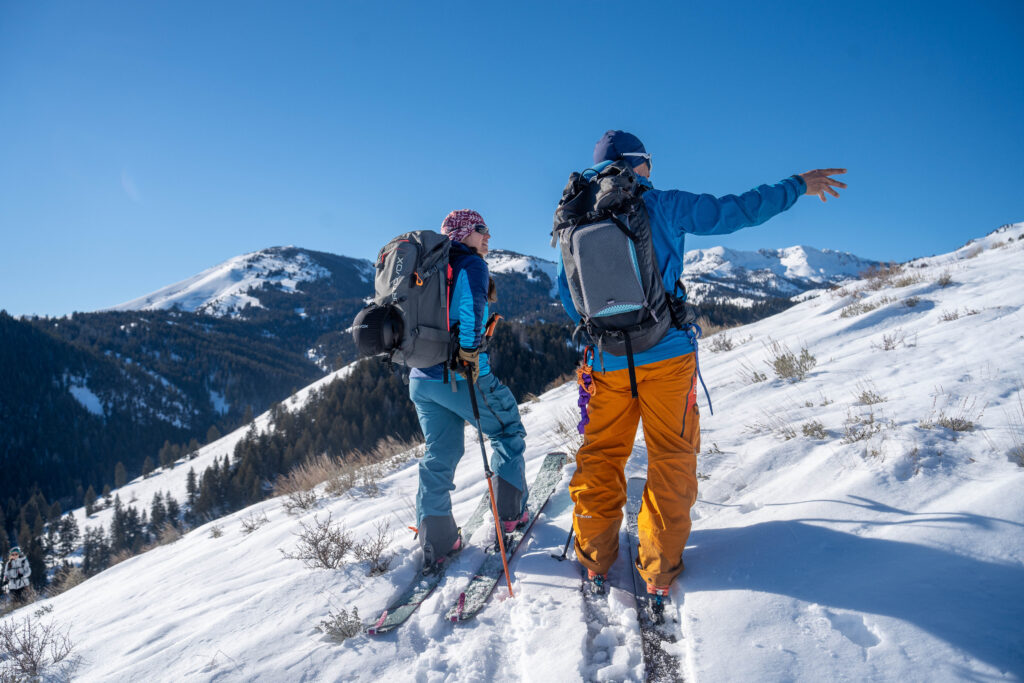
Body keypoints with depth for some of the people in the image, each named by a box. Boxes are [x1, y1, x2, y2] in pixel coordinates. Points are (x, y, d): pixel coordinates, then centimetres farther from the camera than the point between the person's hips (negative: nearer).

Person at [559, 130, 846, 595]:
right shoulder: (663, 207, -6)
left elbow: (566, 293, 11)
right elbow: (735, 211, -3)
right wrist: (797, 186, 11)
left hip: (607, 360, 3)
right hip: (665, 354, -3)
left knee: (601, 455, 15)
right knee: (671, 457, 8)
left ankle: (595, 557, 22)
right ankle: (660, 569, 12)